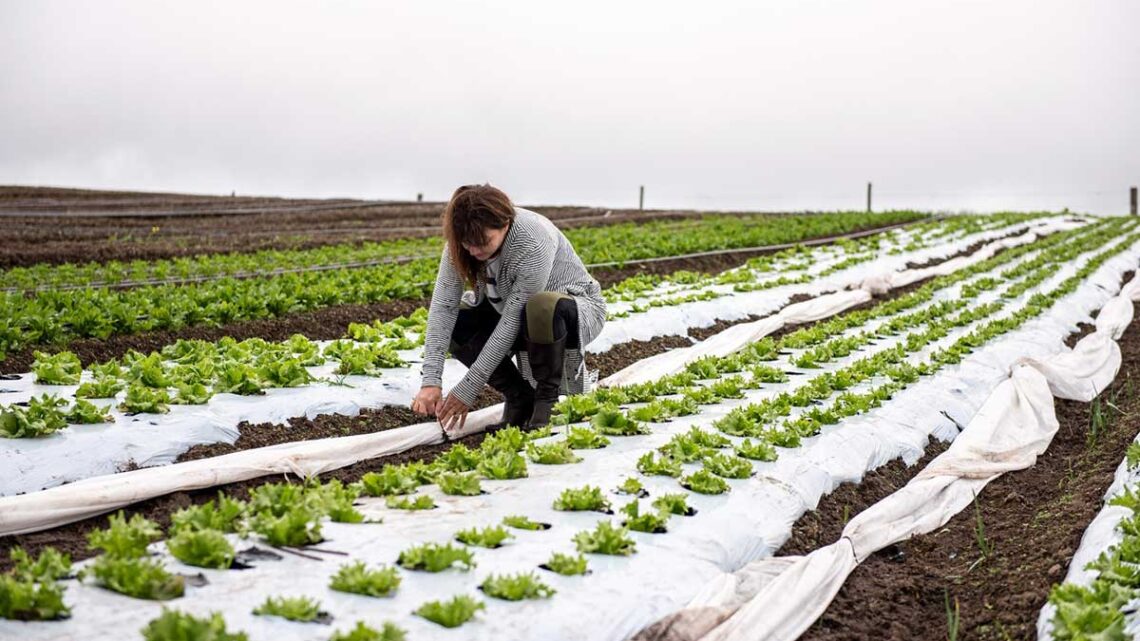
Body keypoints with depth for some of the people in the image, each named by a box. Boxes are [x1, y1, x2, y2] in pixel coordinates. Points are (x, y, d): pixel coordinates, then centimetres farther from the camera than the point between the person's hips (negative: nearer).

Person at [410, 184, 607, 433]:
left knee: (540, 309, -40)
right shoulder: (462, 240, -18)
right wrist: (431, 382, -33)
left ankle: (547, 398, -14)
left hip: (579, 309, -6)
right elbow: (442, 306, -23)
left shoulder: (535, 242, -34)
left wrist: (468, 389, -31)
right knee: (454, 324, -18)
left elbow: (513, 322, -33)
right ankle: (520, 397, -2)